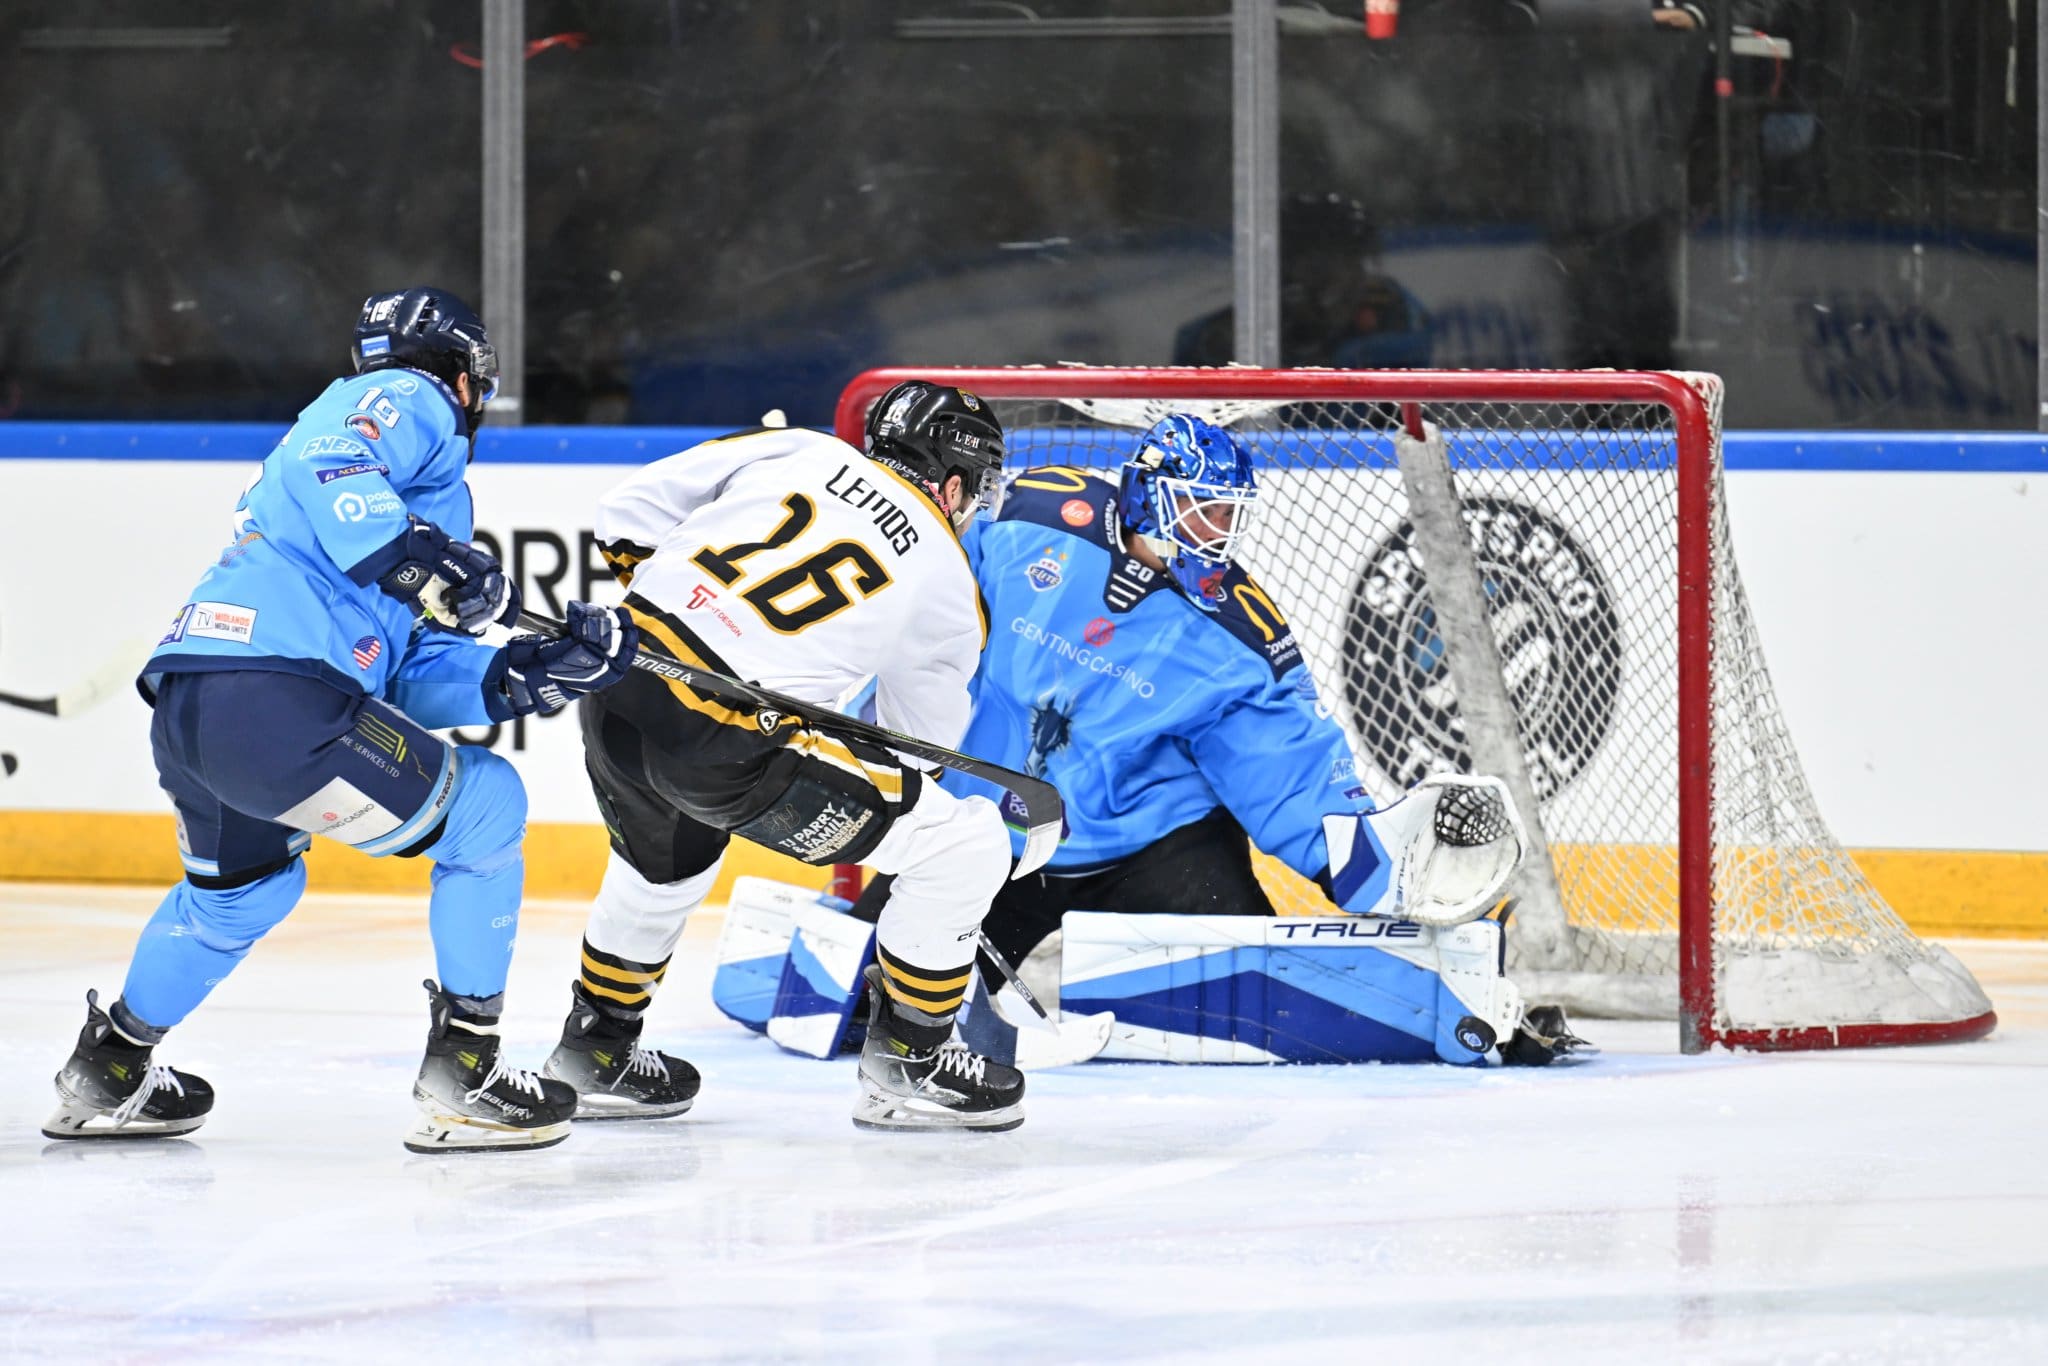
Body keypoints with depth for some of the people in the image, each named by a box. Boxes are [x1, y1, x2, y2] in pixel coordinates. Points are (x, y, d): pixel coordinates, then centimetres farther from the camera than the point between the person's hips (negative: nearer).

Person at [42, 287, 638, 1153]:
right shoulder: (410, 401, 8)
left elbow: (416, 679, 23)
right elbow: (324, 464, -16)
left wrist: (529, 675, 11)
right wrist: (419, 561, -24)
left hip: (183, 711, 10)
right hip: (274, 694, -10)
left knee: (238, 887, 36)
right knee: (483, 810, 5)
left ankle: (108, 1076, 48)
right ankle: (462, 1077, 5)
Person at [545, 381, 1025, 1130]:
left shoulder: (802, 451, 15)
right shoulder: (949, 588, 9)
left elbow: (628, 513, 14)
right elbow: (924, 736, 23)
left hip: (616, 682, 6)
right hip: (726, 745, -6)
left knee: (666, 859, 39)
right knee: (964, 850, 7)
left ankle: (597, 1051, 49)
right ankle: (905, 1061, 17)